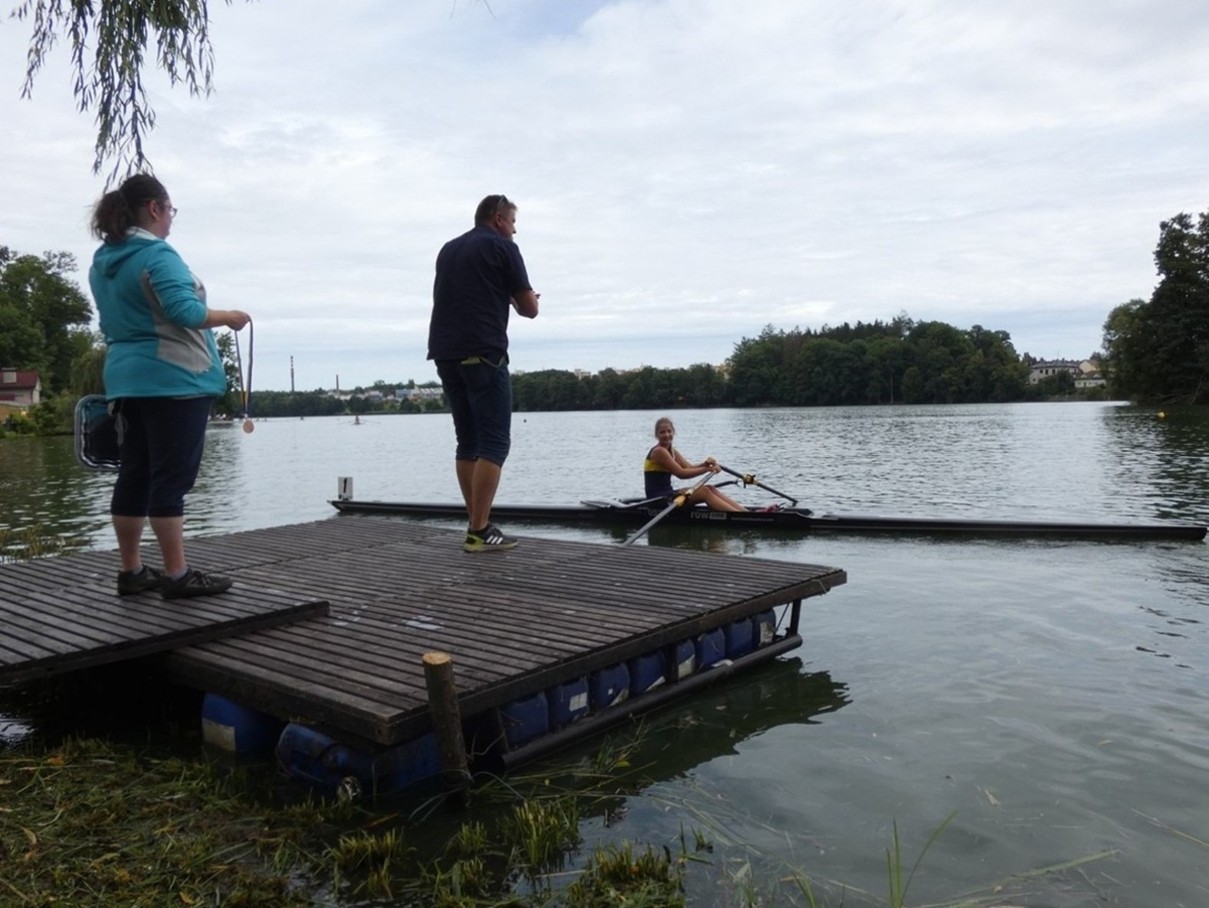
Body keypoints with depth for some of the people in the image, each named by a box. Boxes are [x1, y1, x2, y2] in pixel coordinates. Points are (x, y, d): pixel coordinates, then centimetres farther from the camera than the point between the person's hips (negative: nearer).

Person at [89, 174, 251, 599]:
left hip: (126, 379, 9)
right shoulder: (156, 255, -12)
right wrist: (229, 316, -7)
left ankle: (131, 571, 15)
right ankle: (176, 574, -4)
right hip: (171, 379, -9)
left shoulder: (102, 262, 16)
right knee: (171, 477, -7)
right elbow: (184, 311, -21)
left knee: (134, 475, 10)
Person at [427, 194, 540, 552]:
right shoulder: (502, 247, 1)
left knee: (468, 442, 12)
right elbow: (530, 309, 2)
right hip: (483, 355, -7)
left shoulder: (448, 249, 21)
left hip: (445, 354, 7)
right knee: (494, 443, -6)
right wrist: (517, 299, 24)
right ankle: (479, 531, -10)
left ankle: (477, 524, 13)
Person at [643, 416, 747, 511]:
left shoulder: (672, 452, 16)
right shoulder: (658, 451, -13)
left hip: (668, 495, 9)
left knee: (710, 488, -3)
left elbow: (689, 467, 3)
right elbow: (681, 473, -17)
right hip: (658, 499, -9)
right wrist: (707, 469, -15)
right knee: (704, 492, -19)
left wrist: (705, 464, -16)